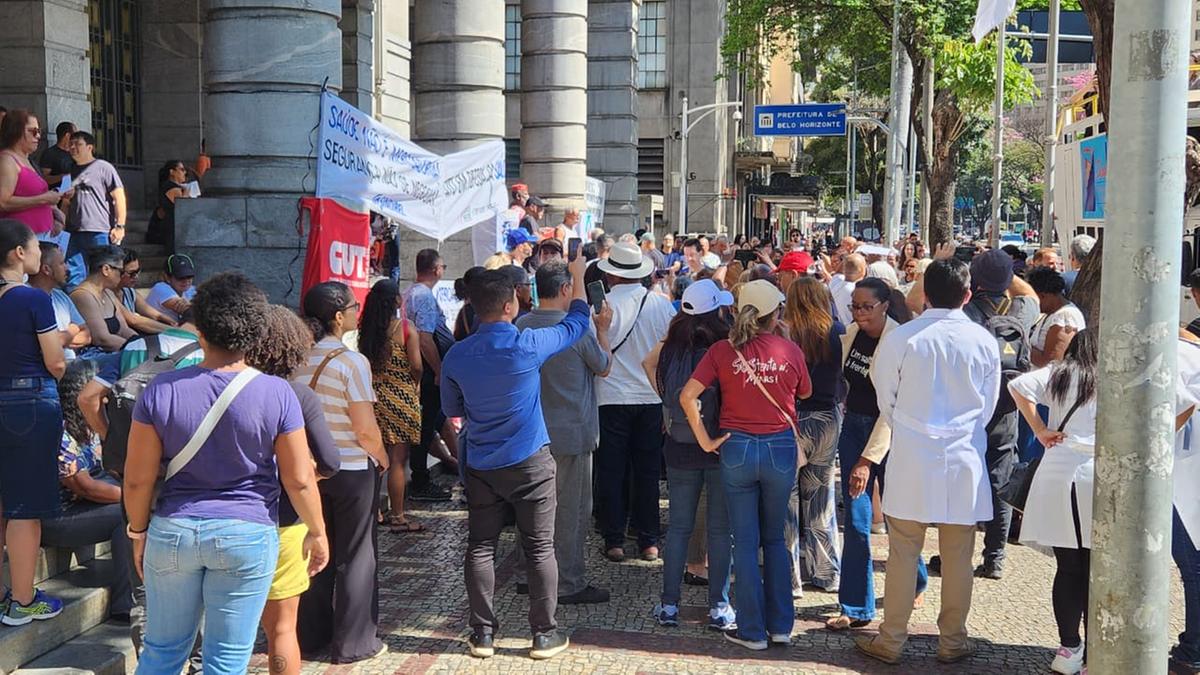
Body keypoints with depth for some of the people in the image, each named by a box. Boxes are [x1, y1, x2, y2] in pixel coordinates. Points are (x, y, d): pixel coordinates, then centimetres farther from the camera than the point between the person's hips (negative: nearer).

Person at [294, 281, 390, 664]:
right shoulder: (352, 363, -18)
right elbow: (366, 431, -18)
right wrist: (382, 460, 0)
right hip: (352, 471, -6)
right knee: (355, 557, 7)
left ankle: (311, 634, 28)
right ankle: (353, 643, 15)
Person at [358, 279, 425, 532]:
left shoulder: (366, 329, 3)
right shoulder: (407, 329, -11)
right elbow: (416, 367, -12)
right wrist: (415, 383, 7)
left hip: (374, 395, 5)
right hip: (401, 398, -5)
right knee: (398, 460, 0)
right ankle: (397, 518, 6)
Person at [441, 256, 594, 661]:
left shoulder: (457, 356, -5)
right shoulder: (528, 345, -15)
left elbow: (452, 409, 9)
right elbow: (577, 321, 1)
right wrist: (578, 275, 15)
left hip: (480, 466, 3)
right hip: (530, 462, -3)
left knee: (481, 548, 10)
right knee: (540, 548, 6)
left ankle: (482, 633, 16)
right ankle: (545, 634, 12)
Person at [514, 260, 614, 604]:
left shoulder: (522, 324, -1)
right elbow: (604, 367, -2)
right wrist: (603, 329, 11)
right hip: (572, 433, -6)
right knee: (572, 510, 3)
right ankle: (570, 584, 9)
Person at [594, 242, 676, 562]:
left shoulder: (603, 305, -12)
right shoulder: (663, 304, -1)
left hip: (612, 399, -3)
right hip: (652, 399, 3)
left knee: (611, 472, 7)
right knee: (647, 472, 12)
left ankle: (614, 541, 10)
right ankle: (649, 541, 16)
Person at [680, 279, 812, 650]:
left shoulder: (723, 350, -6)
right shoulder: (790, 351, -5)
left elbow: (687, 395, -13)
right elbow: (805, 393, 11)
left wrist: (705, 440, -6)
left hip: (737, 449, -1)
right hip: (781, 449, 1)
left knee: (745, 542, 9)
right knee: (775, 538, 17)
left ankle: (753, 630, 14)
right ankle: (780, 626, 20)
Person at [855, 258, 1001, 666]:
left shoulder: (900, 339, -9)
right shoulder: (983, 341, -4)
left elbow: (886, 402, 2)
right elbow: (989, 407, 7)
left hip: (912, 461, -1)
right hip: (964, 461, 1)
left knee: (903, 554, 6)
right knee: (957, 558, 10)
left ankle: (891, 641, 13)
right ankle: (952, 643, 19)